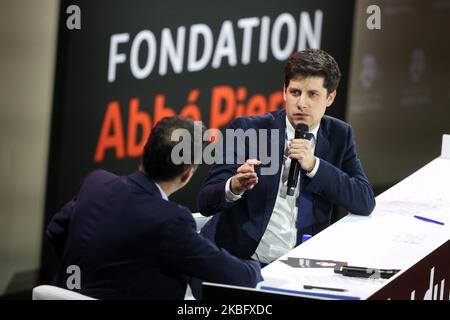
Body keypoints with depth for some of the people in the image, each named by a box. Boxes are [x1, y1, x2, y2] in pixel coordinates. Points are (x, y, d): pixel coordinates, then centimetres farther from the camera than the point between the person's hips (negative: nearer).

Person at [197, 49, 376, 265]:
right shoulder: (247, 130, 1)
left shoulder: (339, 136, 11)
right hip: (238, 260, -3)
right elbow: (205, 202, -4)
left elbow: (365, 203, 2)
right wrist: (234, 187, -28)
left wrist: (313, 166, -10)